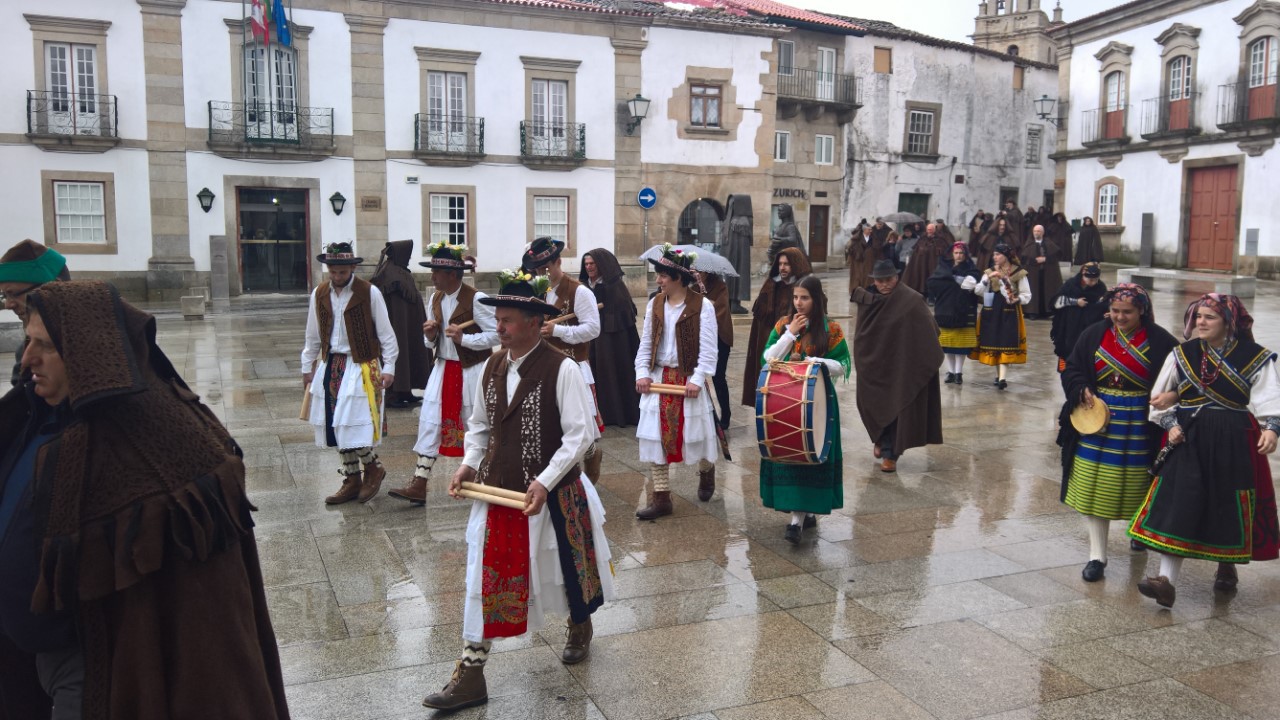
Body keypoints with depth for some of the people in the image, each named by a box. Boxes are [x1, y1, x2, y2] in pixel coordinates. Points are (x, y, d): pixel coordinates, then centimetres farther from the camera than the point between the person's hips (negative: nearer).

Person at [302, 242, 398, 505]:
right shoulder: (319, 294, 5)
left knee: (354, 423, -13)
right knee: (334, 425, 6)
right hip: (330, 366, 5)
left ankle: (373, 468, 11)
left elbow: (385, 333, -5)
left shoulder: (369, 293, -9)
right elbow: (313, 336, 15)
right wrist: (307, 367, 15)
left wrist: (388, 368, -8)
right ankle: (352, 480, 18)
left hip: (362, 367, -5)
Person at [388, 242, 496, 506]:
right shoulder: (435, 299, 7)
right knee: (429, 421, -1)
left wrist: (463, 337, -23)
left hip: (471, 372, -6)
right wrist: (430, 335, -6)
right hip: (443, 368, 6)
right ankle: (419, 484, 0)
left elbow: (495, 334, -16)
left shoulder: (476, 299, -15)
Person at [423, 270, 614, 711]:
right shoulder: (493, 367, 2)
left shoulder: (561, 369, -18)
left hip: (553, 495, -4)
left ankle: (579, 629, 49)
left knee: (566, 570, 17)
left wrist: (545, 482, -24)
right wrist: (469, 463, -1)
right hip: (497, 491, 5)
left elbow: (580, 434, -19)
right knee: (485, 579, 3)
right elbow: (480, 424, 14)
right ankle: (470, 676, 12)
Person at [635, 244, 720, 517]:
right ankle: (661, 498, 9)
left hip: (689, 380, -4)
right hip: (659, 379, 4)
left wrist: (698, 379, -18)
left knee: (694, 433, 6)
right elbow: (646, 342, 9)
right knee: (657, 436, 2)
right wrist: (642, 373, -2)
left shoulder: (702, 306, -9)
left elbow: (708, 348, -11)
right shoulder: (655, 304, 6)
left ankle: (706, 470, 40)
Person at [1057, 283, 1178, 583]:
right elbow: (1071, 369, 6)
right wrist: (1082, 390, -13)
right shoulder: (1094, 334, 0)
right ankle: (1097, 555, 9)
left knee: (1135, 485, 13)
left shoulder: (1160, 341, -6)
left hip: (1138, 427, -1)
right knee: (1093, 488, 1)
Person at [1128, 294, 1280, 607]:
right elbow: (1160, 397, 11)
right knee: (1177, 505, -9)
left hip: (1234, 444, -1)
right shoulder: (1182, 354, 5)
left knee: (1230, 507, 9)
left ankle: (1227, 566, 37)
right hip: (1189, 441, 1)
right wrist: (1170, 424, -4)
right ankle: (1167, 581, -11)